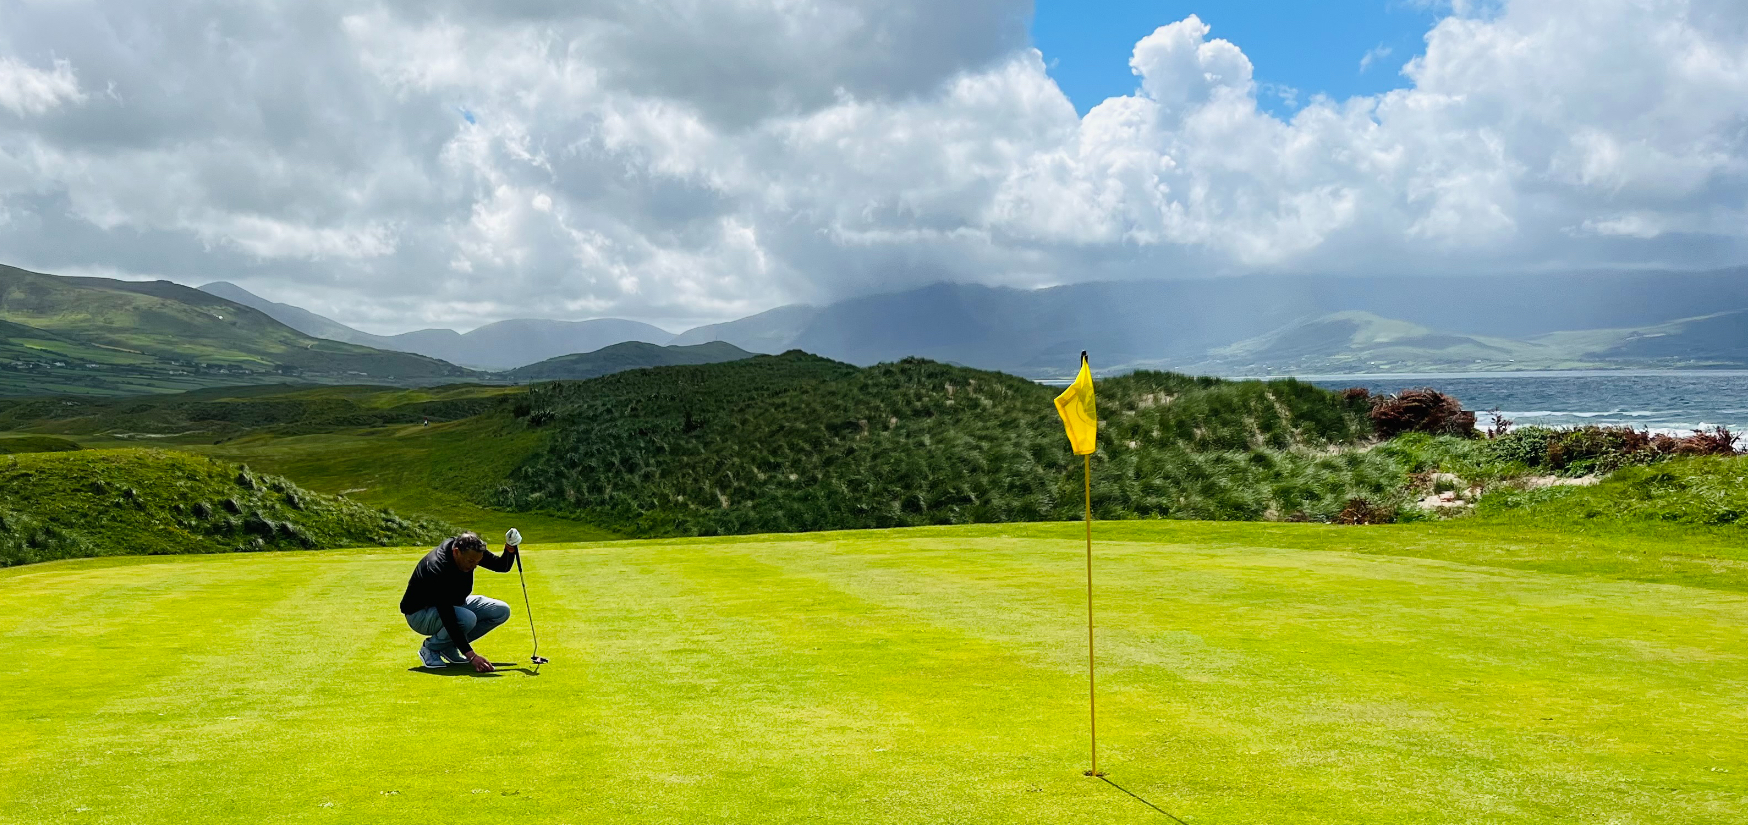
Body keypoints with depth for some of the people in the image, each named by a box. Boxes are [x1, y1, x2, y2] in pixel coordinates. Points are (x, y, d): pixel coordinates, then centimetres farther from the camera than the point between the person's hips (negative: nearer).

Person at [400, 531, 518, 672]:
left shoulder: (469, 551, -16)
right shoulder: (438, 568, -37)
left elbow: (502, 566, -4)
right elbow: (448, 618, -40)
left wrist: (510, 549, -29)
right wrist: (471, 655, -44)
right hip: (420, 613, -8)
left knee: (501, 611, -8)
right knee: (468, 619, -36)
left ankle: (449, 647, 4)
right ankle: (430, 647, -7)